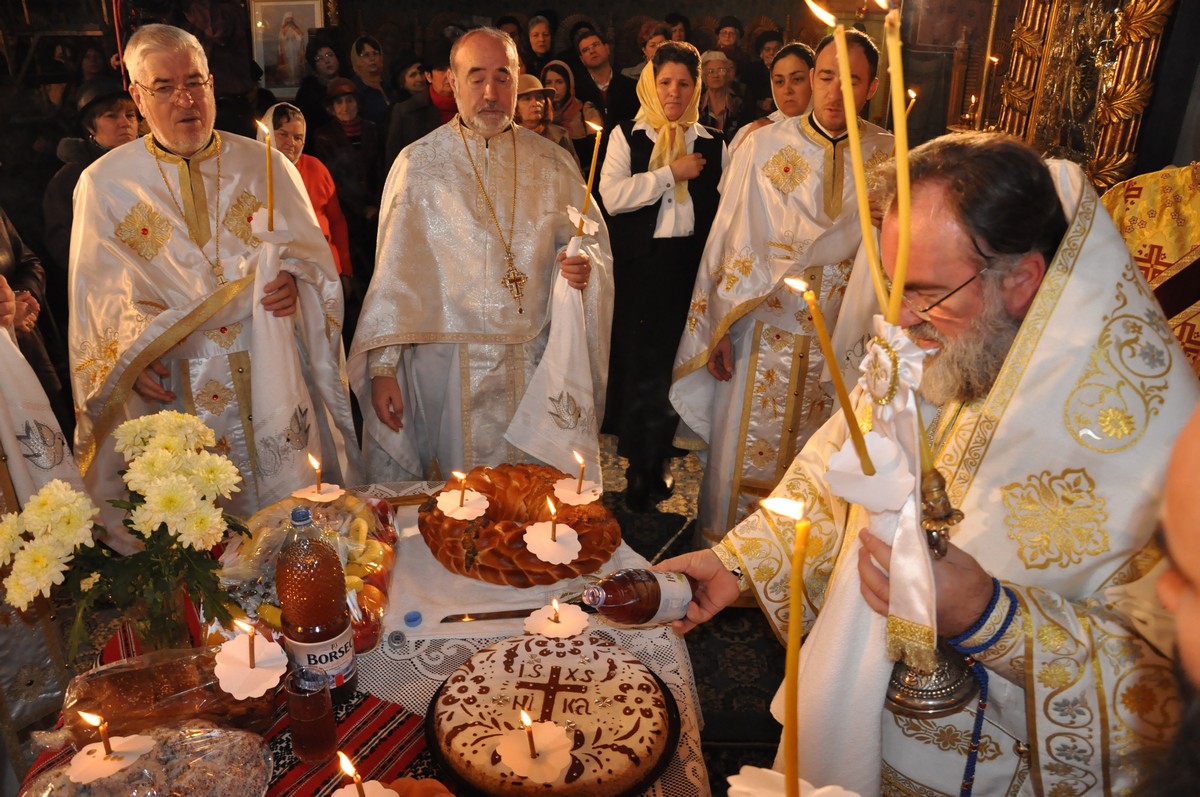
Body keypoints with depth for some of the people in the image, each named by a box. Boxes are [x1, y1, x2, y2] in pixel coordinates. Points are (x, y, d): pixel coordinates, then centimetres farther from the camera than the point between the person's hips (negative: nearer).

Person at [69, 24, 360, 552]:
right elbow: (101, 292, 4)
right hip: (167, 390, 0)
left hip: (268, 383, 1)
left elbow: (313, 256, 9)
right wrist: (131, 350, -14)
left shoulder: (266, 166, 6)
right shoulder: (104, 184, 4)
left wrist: (293, 279, -14)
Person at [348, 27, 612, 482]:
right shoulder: (418, 164, 0)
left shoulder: (552, 164, 6)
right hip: (445, 362, -2)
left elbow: (592, 239, 13)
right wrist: (383, 366, -8)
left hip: (534, 363, 2)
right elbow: (396, 269, -3)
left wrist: (583, 266, -12)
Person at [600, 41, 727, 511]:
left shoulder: (713, 145, 11)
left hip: (692, 264, 2)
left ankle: (657, 461, 23)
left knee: (676, 362, 6)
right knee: (639, 361, 2)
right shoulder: (626, 136, 5)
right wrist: (672, 173, -10)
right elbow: (612, 196, -11)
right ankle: (639, 465, 18)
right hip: (640, 263, -2)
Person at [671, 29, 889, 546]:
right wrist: (718, 328, -5)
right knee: (741, 456, 6)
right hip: (763, 332, -1)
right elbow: (729, 238, -3)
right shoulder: (764, 145, -3)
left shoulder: (888, 156, 1)